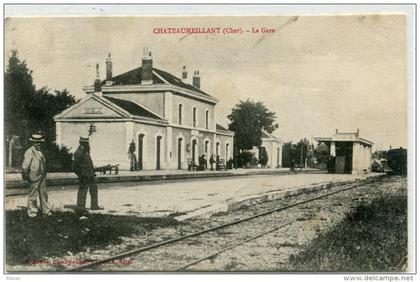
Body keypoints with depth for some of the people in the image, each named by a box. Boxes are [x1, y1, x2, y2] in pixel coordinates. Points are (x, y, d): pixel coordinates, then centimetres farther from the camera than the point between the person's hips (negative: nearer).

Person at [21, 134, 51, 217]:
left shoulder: (39, 151, 15)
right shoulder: (29, 152, -12)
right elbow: (25, 166, -14)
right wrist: (25, 176, -16)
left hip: (42, 176, 8)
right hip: (34, 177, -8)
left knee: (43, 193, 12)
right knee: (33, 194, 1)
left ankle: (46, 210, 20)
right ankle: (32, 211, 12)